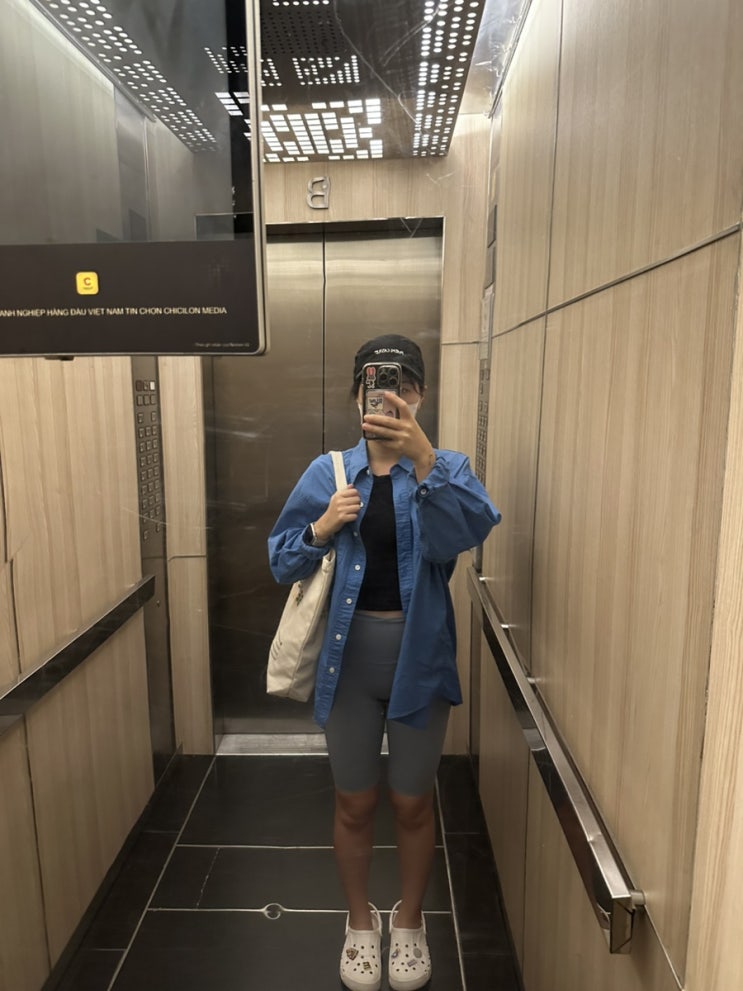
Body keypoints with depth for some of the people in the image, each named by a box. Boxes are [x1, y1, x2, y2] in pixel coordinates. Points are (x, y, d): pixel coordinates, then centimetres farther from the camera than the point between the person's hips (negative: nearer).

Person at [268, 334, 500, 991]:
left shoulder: (446, 468, -4)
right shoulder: (328, 473, 0)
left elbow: (474, 529, -27)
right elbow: (282, 562, 2)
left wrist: (421, 456, -41)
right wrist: (323, 529, -18)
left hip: (420, 655, -1)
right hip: (350, 653, 1)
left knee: (413, 803, 17)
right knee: (354, 804, 17)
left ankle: (410, 920, 45)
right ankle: (361, 921, 44)